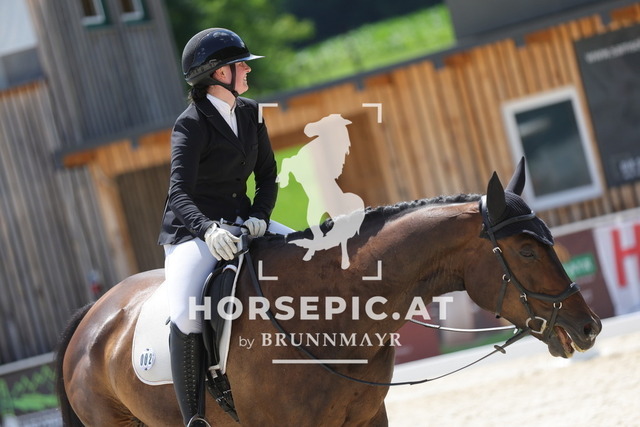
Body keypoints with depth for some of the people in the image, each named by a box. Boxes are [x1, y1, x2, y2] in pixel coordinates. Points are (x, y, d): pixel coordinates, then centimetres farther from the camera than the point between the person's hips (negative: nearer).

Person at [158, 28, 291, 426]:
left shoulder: (251, 113, 6)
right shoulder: (191, 124, -15)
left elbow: (267, 176, 10)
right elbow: (180, 193, -25)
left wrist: (259, 217, -9)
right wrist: (209, 231, -43)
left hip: (242, 223, 7)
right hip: (193, 230, -7)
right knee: (187, 315, -29)